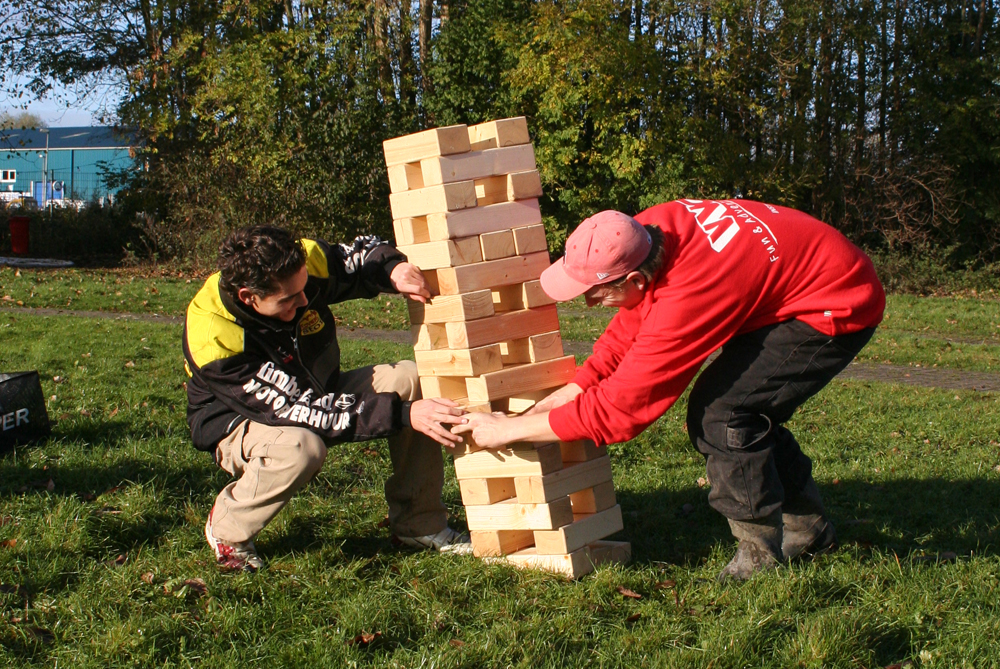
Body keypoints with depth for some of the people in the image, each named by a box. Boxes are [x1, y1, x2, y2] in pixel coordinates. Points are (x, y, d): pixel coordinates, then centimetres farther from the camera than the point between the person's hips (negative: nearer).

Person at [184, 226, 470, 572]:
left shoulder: (303, 261, -22)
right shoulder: (212, 339, -35)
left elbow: (364, 255, -1)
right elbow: (301, 412, -37)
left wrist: (394, 269, -27)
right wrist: (403, 414, -42)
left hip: (313, 393, 6)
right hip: (240, 420, -6)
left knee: (411, 379, -16)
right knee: (300, 446, -40)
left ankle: (419, 523, -5)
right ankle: (227, 529, -10)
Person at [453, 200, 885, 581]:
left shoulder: (686, 297, -35)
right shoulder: (652, 229, -12)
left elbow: (620, 407, -27)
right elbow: (626, 335, 2)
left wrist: (510, 430, -19)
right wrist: (554, 402, -3)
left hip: (839, 308, -9)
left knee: (720, 413, -15)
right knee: (737, 414, 10)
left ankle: (761, 552, 0)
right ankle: (809, 529, 28)